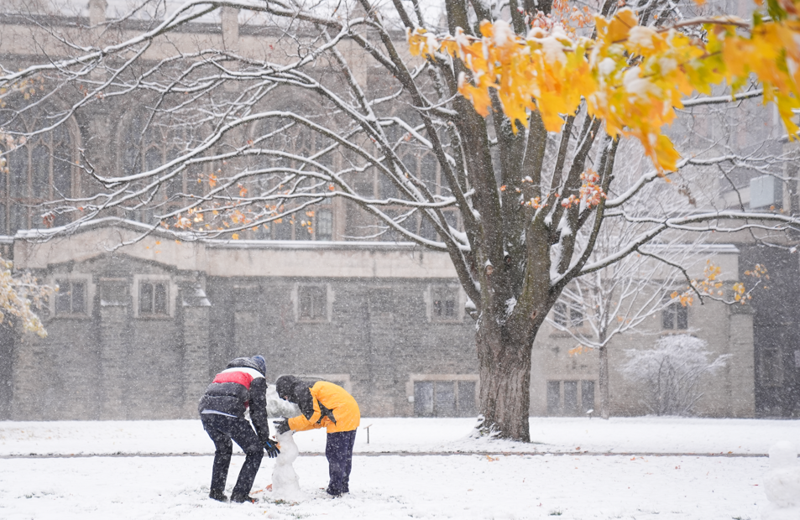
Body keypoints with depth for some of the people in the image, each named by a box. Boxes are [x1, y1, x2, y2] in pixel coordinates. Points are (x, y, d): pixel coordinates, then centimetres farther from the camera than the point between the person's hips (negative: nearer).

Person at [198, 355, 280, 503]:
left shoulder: (226, 372, 37)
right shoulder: (257, 377, 17)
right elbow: (258, 411, 11)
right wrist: (265, 439, 15)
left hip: (205, 411, 7)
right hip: (228, 414, -7)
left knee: (223, 449, 31)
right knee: (255, 451, 7)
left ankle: (216, 491, 26)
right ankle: (240, 495, 2)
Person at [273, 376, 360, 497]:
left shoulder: (301, 391, -6)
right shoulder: (311, 389, 25)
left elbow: (311, 415, -14)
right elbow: (320, 421, 21)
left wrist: (289, 424, -7)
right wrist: (295, 427, 16)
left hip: (341, 417, -10)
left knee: (335, 454, -5)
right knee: (345, 454, 16)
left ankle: (335, 490, -3)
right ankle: (344, 488, 25)